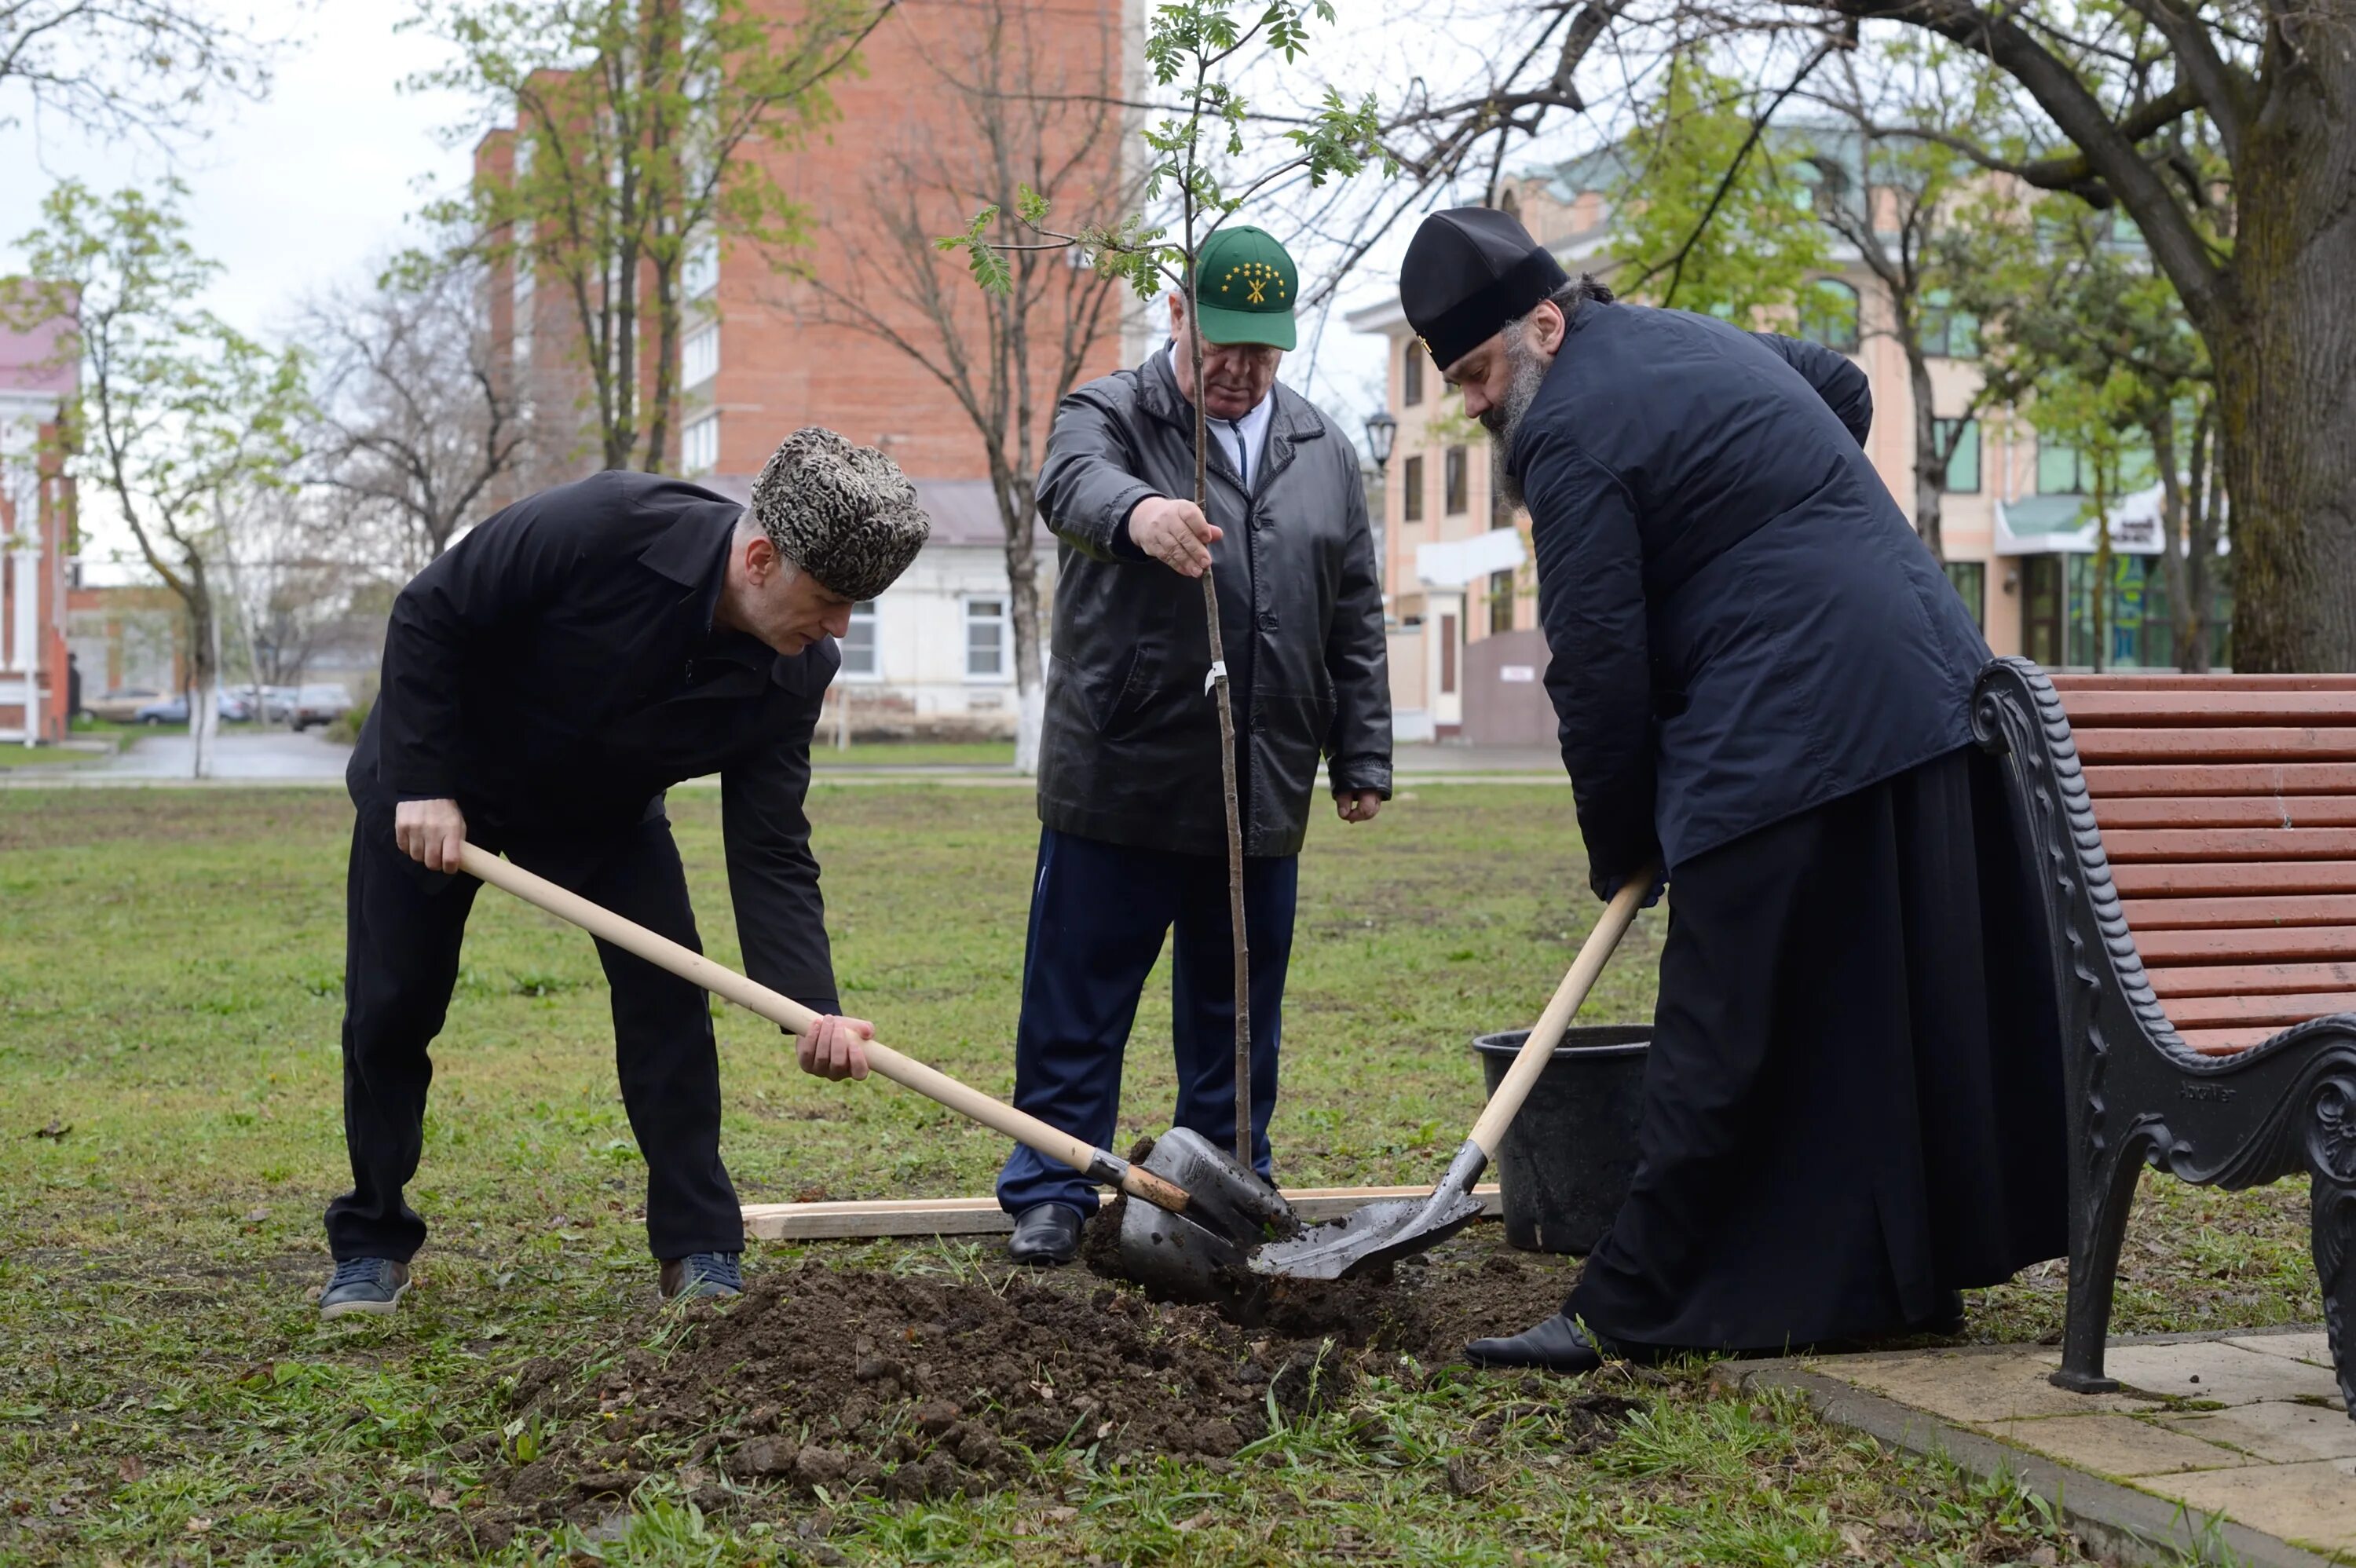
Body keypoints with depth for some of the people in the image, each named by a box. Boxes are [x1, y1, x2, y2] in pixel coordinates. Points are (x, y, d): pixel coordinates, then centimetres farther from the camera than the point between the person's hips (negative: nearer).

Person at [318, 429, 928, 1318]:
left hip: (603, 811, 3)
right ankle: (371, 1245, 20)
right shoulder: (604, 528, -37)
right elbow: (428, 616, -24)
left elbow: (770, 854, -21)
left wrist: (814, 1009, -35)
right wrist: (422, 782, -25)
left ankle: (701, 1251, 0)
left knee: (667, 996, -11)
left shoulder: (793, 675, -22)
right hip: (433, 784, -3)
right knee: (388, 1012, 1)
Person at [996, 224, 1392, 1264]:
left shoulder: (1321, 451, 14)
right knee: (1078, 1000, 2)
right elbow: (1074, 485, -26)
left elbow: (1356, 623, 17)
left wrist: (1362, 759, 12)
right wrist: (1139, 512, -49)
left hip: (1264, 790, 4)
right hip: (1118, 778, -4)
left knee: (1237, 1010, 13)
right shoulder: (1110, 412, 0)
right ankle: (1051, 1193, 12)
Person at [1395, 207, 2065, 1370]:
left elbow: (1599, 673, -11)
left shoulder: (1572, 431, -11)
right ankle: (1909, 1273, 25)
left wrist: (1619, 847, 1)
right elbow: (1845, 385, 37)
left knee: (1723, 1036, -6)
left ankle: (1630, 1310, -1)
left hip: (1786, 741, -10)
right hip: (1929, 695, 10)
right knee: (1904, 1014, 15)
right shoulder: (1691, 335, 17)